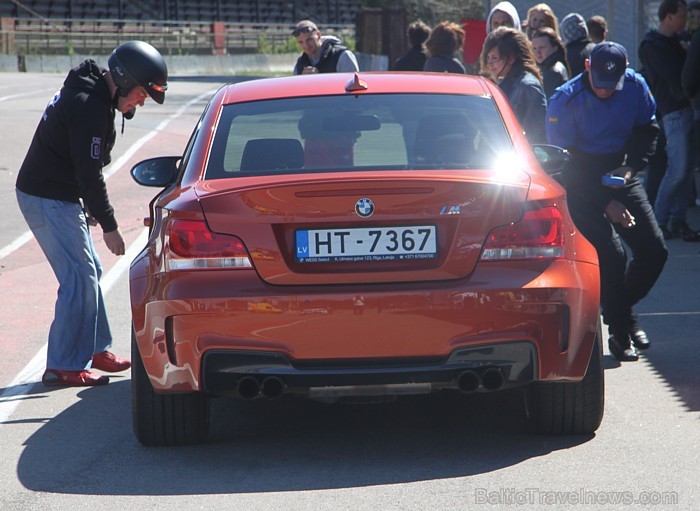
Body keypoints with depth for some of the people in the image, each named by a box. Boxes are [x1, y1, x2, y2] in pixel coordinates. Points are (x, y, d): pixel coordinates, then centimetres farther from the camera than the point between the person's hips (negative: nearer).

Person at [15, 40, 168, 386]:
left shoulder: (90, 96, 11)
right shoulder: (89, 108, -22)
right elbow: (88, 172, -23)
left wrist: (90, 209, 20)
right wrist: (109, 225, -18)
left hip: (60, 198, 11)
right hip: (48, 201, -11)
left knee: (89, 273, 17)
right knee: (79, 279, -10)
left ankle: (95, 351, 27)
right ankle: (63, 366, -7)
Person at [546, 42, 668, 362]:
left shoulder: (635, 86, -7)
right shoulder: (565, 101, -20)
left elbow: (647, 130, 10)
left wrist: (631, 168, -9)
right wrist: (606, 204, -21)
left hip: (620, 175, 5)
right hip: (581, 185, -5)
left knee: (654, 250, -2)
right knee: (611, 255, -18)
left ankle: (621, 309, 21)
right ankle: (620, 332, -4)